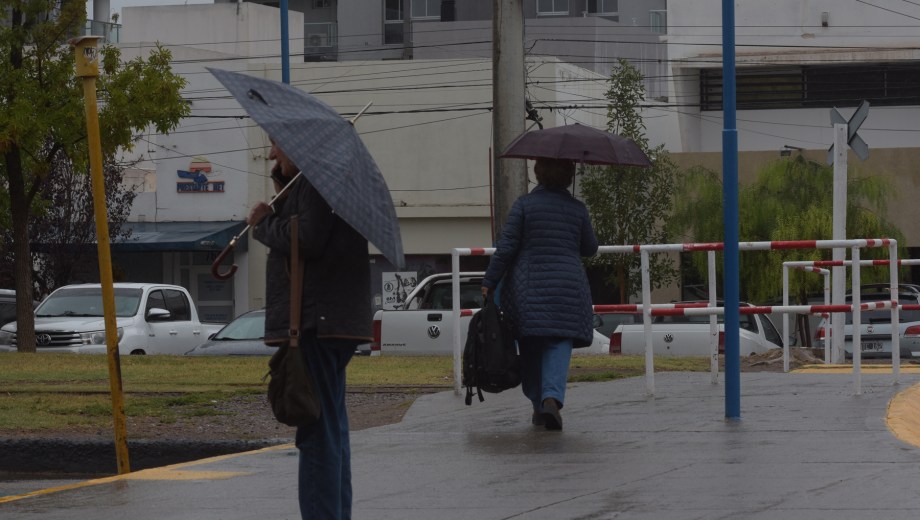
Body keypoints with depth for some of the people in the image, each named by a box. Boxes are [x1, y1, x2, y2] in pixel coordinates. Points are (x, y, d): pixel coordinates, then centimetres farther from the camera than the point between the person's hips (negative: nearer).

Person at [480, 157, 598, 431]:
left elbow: (506, 247, -6)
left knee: (530, 347, 10)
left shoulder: (524, 204, -1)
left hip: (527, 285, 0)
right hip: (568, 283, 0)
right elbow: (590, 248, 16)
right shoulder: (577, 208, 5)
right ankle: (552, 396, -28)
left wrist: (489, 283, 0)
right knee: (559, 343, -4)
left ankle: (539, 407, 14)